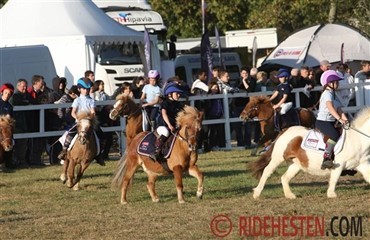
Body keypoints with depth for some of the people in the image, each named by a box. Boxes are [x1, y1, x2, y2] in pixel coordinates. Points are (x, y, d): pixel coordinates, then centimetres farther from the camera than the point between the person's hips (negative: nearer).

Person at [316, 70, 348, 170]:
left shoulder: (333, 94, 17)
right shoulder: (327, 93, -13)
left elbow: (339, 109, 8)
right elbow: (330, 108, -29)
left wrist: (345, 119, -7)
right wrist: (339, 119, -38)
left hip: (331, 122, 11)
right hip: (322, 121, -11)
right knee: (334, 135, -33)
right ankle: (326, 159, -40)